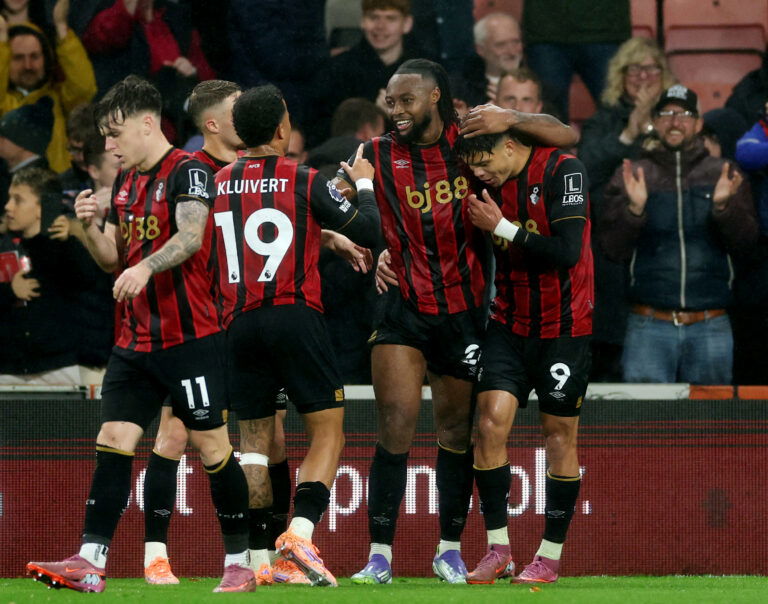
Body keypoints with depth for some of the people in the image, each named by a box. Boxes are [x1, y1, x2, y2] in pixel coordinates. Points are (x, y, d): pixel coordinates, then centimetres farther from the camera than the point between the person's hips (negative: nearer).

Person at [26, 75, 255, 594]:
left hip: (190, 338, -8)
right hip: (135, 339, 8)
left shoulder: (189, 172, -9)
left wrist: (146, 266, -42)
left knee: (212, 448, -3)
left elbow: (190, 235, -26)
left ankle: (239, 563, 7)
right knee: (113, 443, -2)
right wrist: (90, 225, 1)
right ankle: (92, 562, -6)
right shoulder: (125, 182, 16)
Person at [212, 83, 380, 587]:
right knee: (328, 432, 2)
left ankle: (259, 555, 6)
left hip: (240, 322, 4)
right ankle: (301, 532, -17)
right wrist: (364, 185, 17)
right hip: (295, 316, -4)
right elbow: (366, 231, -1)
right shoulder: (305, 182, -5)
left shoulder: (218, 184, 6)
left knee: (254, 438, 10)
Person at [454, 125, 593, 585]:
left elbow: (568, 252, -24)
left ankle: (550, 558, 10)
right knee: (491, 421, -9)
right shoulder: (491, 182, 1)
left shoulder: (564, 172, -16)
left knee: (560, 435, 2)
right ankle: (498, 550, -1)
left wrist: (503, 227, -20)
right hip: (510, 322, 5)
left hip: (564, 326, -5)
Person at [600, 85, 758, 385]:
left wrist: (723, 206, -18)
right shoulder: (630, 176, 8)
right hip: (650, 326, -1)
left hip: (709, 328, 1)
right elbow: (614, 248, 0)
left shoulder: (723, 175, 10)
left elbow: (744, 241, 0)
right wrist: (635, 208, -17)